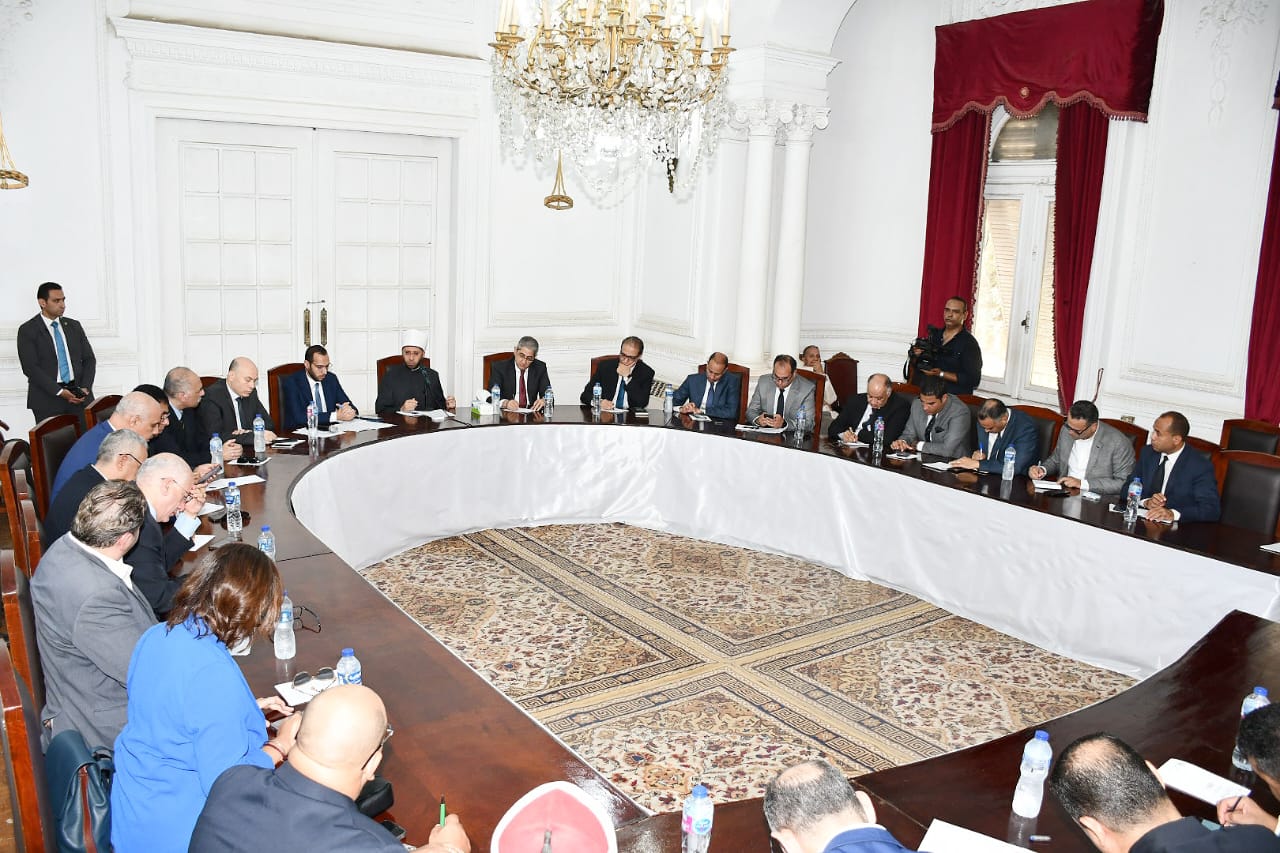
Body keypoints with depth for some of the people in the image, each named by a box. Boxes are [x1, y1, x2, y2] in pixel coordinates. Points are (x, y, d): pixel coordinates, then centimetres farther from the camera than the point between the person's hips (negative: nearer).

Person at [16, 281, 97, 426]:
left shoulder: (74, 326, 14)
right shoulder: (27, 330, 1)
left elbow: (89, 359, 13)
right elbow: (30, 368, -7)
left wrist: (85, 388, -4)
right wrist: (59, 391, -16)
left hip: (79, 394, 3)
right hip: (47, 399, -3)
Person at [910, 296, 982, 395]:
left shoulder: (970, 343, -4)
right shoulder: (934, 334, 13)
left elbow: (973, 379, -11)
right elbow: (915, 364, 23)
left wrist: (941, 374, -15)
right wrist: (916, 356, 0)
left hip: (952, 397, -5)